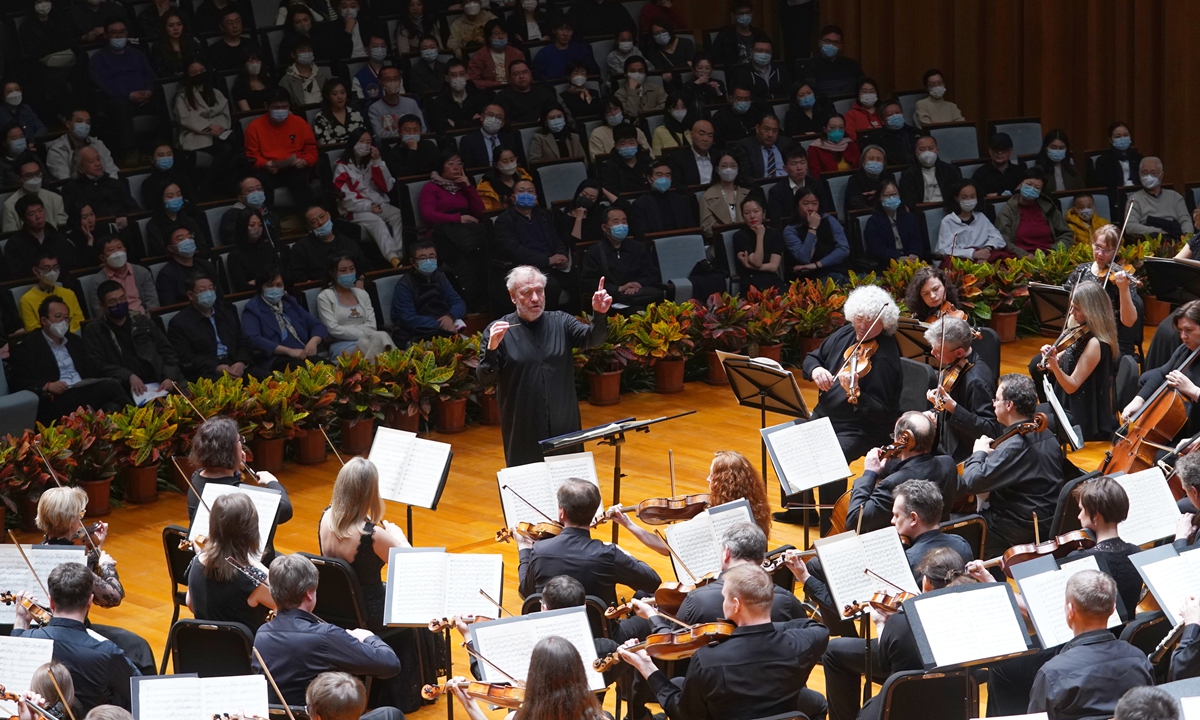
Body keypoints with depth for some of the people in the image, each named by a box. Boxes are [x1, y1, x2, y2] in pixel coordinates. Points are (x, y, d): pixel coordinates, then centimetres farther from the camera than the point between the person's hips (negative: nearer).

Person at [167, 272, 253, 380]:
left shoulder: (227, 313, 23)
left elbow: (242, 343, 19)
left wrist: (241, 363, -4)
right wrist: (216, 367, -18)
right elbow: (186, 358, -5)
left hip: (234, 368, 6)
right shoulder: (179, 323, 5)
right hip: (205, 376, -6)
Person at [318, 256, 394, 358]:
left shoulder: (362, 293, 21)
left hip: (366, 340, 5)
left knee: (382, 336, -36)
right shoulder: (325, 297, 6)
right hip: (341, 345, -5)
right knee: (379, 337, -37)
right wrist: (363, 334, -13)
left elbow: (372, 325, 10)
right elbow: (333, 329, -6)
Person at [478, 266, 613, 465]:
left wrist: (599, 315, -32)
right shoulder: (497, 331, -4)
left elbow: (591, 338, -12)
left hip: (564, 426, 3)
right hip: (523, 431, -2)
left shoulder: (561, 323, 4)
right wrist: (492, 349, -26)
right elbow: (485, 380, -8)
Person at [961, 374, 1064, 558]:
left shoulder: (1013, 447, -24)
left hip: (1021, 531, -9)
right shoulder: (1047, 437, 4)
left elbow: (971, 483, -28)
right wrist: (992, 454, 10)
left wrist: (979, 453, -11)